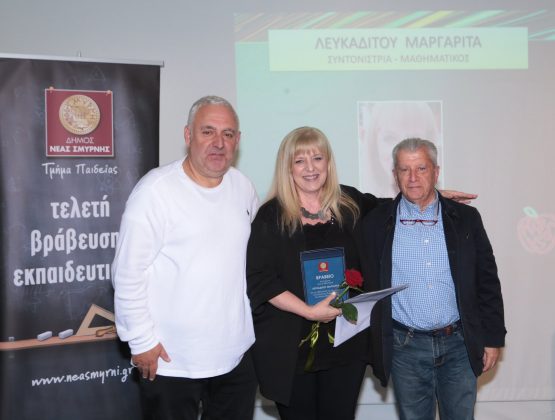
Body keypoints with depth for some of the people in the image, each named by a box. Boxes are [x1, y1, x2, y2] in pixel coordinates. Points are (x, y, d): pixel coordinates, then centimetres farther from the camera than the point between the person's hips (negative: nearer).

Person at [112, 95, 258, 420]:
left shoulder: (244, 187, 4)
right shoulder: (156, 190, -14)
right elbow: (129, 274, -13)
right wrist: (142, 341, -12)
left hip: (237, 353, 6)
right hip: (171, 361, -5)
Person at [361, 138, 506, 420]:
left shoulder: (466, 219, 3)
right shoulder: (377, 224, 0)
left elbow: (487, 281, 6)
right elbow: (369, 285, 3)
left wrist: (493, 338, 5)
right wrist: (374, 349, 1)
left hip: (459, 345, 1)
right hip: (405, 347, 0)